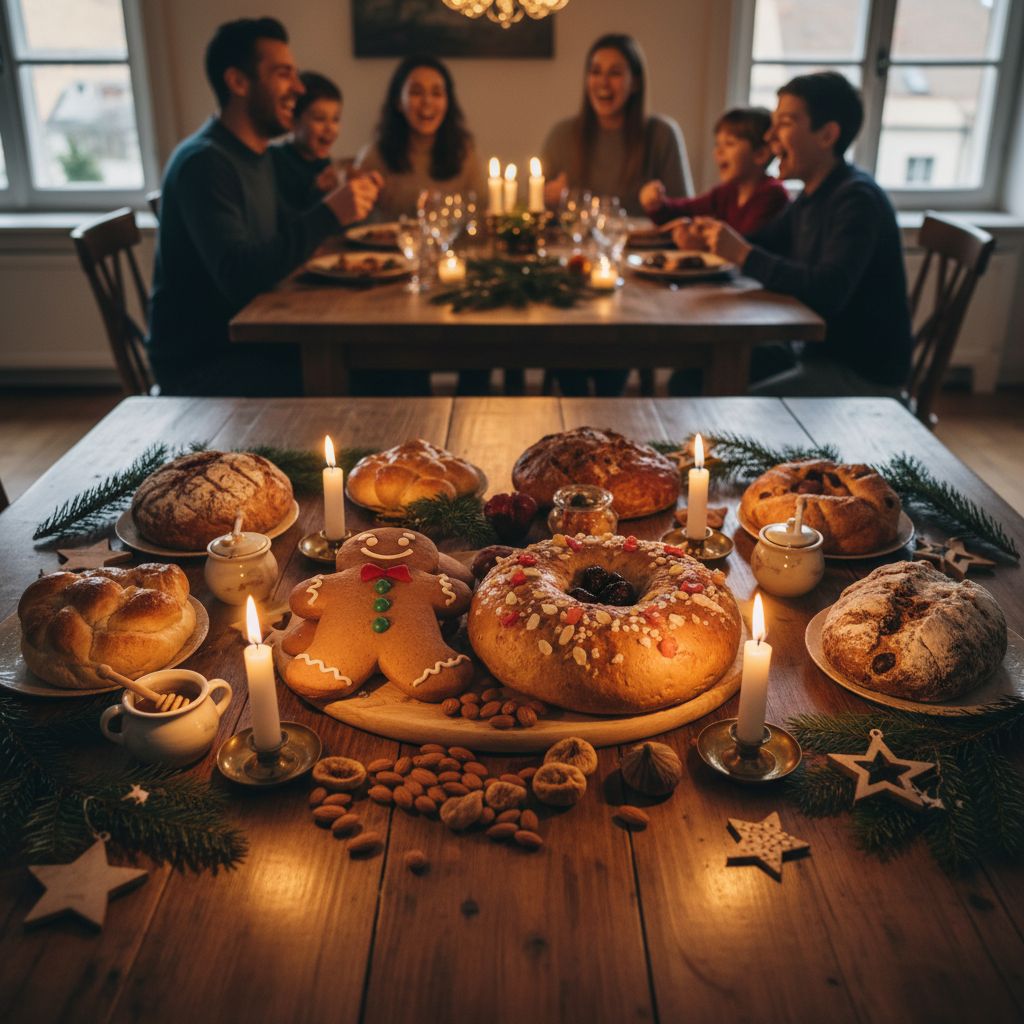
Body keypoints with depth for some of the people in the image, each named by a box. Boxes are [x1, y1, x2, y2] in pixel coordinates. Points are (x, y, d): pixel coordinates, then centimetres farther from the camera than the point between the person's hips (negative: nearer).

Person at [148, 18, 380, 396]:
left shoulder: (258, 156, 13)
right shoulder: (204, 162, -18)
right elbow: (238, 276, -30)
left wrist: (344, 200, 3)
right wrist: (327, 214, -31)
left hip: (245, 339, 9)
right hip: (198, 364, -9)